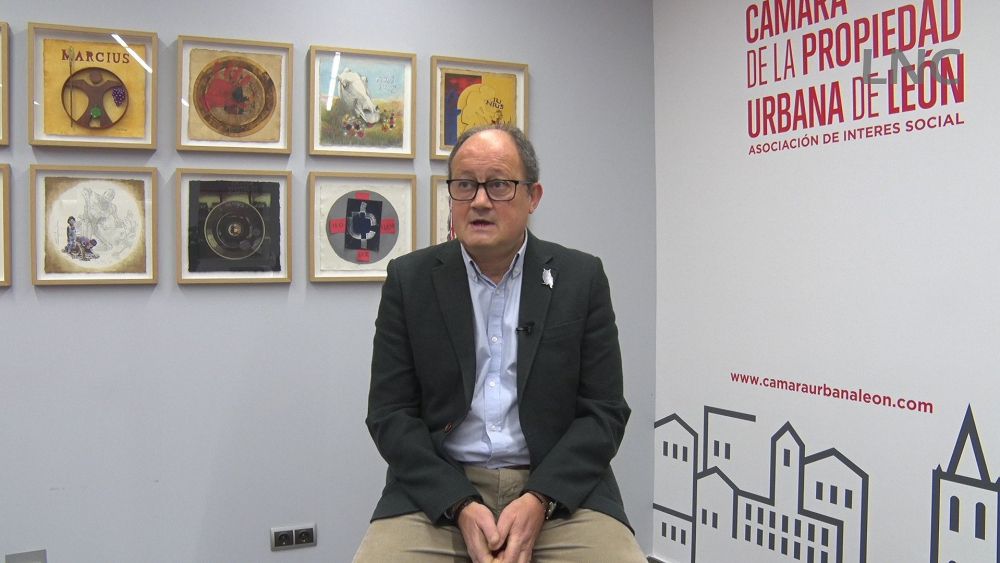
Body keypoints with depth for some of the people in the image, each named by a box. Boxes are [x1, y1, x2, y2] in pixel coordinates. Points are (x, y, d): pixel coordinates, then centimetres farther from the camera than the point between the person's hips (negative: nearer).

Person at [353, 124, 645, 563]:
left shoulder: (582, 277, 3)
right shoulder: (410, 279, 3)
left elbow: (605, 410, 1)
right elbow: (391, 412, 0)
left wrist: (539, 501, -13)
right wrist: (461, 507, -13)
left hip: (559, 488, 0)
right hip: (437, 491, 0)